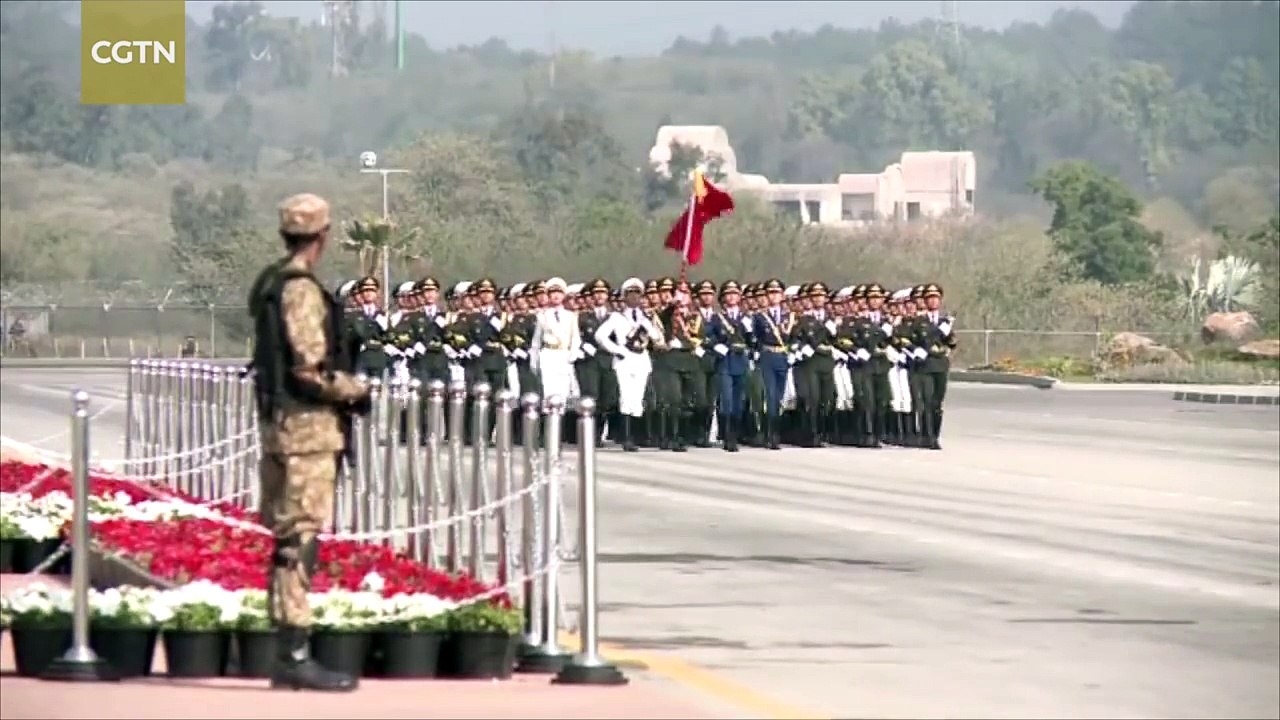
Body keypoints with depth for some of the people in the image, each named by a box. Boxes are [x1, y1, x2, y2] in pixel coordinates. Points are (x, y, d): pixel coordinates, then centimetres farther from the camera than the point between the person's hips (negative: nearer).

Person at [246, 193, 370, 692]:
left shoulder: (271, 285, 15)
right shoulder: (301, 290, -15)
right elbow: (312, 368, -21)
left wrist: (343, 387, 16)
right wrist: (355, 390, -6)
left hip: (280, 424, 10)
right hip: (306, 426, -10)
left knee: (288, 539, 12)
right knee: (301, 539, -9)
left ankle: (286, 655, 15)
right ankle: (295, 656, -10)